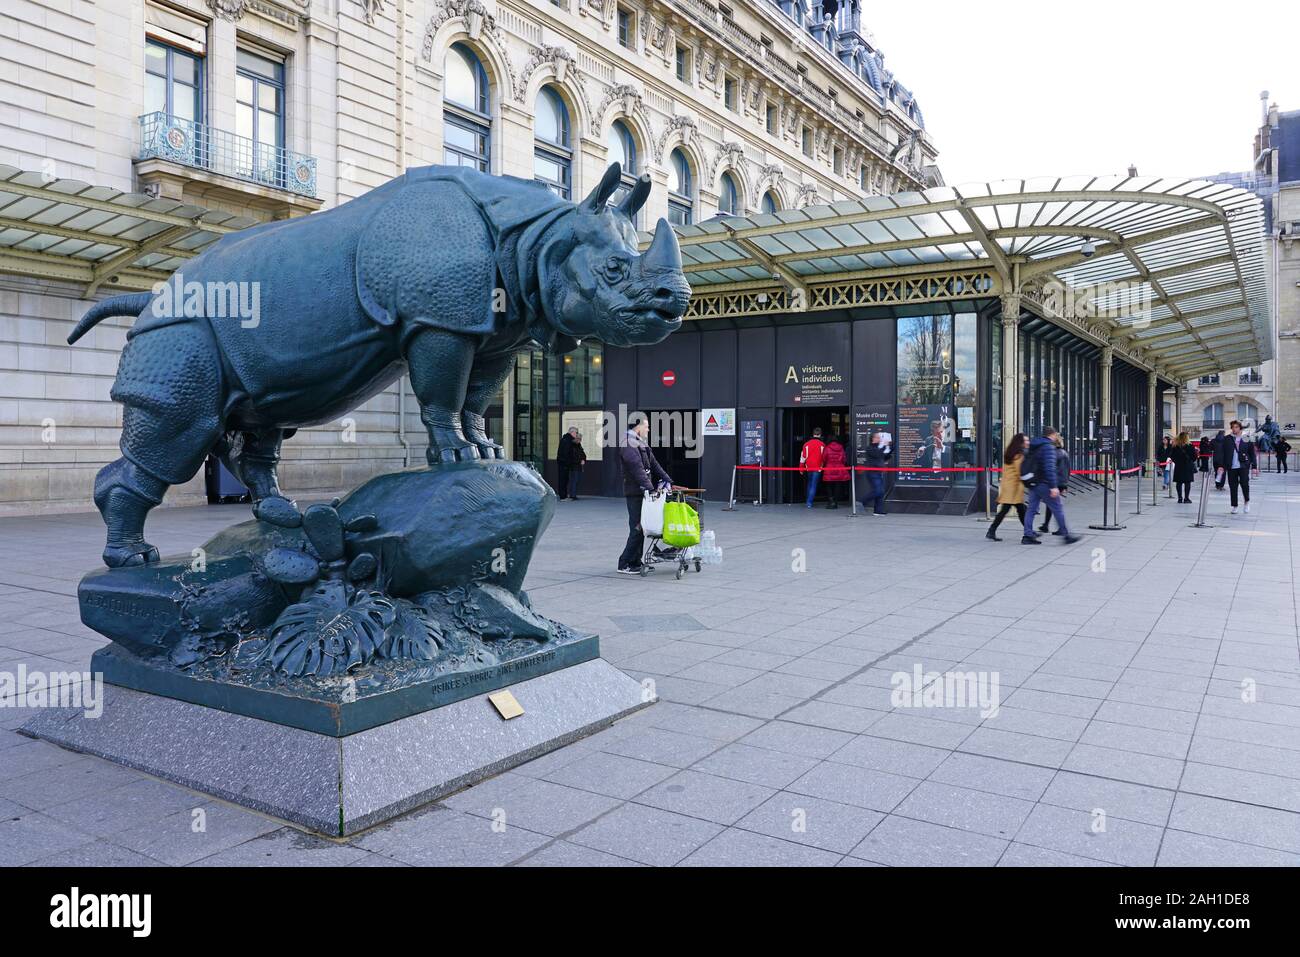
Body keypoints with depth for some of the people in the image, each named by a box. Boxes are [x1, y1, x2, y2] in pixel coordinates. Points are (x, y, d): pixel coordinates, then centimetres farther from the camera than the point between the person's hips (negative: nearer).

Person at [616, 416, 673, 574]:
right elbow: (637, 468, -25)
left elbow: (653, 463, 18)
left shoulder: (641, 443, 18)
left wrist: (666, 479, 9)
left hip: (643, 491, 10)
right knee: (637, 528, -8)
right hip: (635, 492, -10)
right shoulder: (628, 444, -14)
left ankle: (635, 562, 18)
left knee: (641, 527, 12)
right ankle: (625, 564, -1)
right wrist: (649, 487, -31)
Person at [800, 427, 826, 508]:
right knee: (814, 485, 0)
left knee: (809, 484, 20)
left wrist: (801, 468, 11)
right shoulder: (822, 445, -6)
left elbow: (803, 456, 4)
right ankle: (809, 502, -7)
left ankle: (808, 501, 24)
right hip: (818, 468, -3)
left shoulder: (807, 444, 1)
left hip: (809, 467, 3)